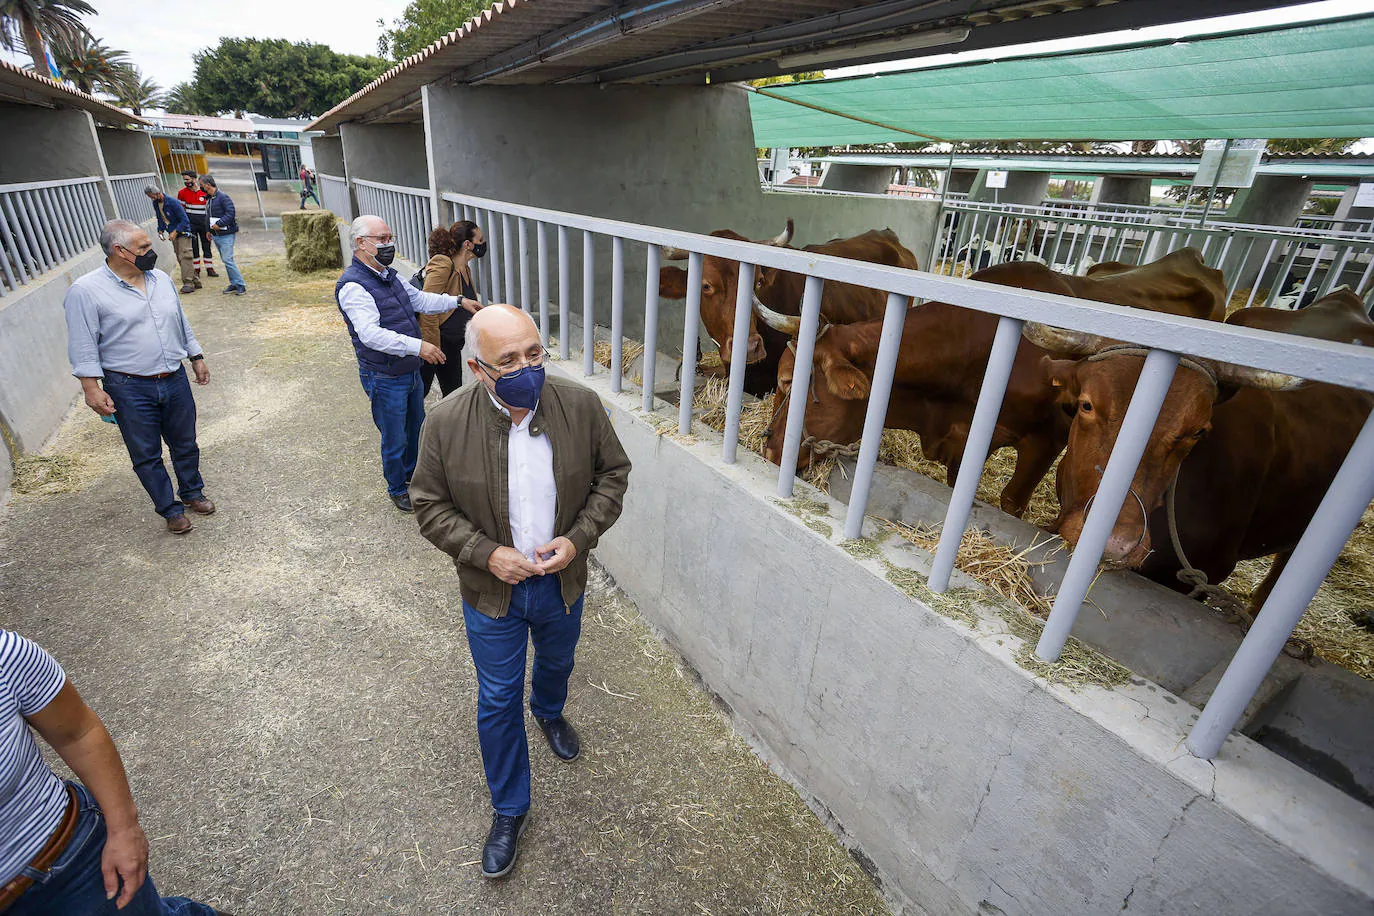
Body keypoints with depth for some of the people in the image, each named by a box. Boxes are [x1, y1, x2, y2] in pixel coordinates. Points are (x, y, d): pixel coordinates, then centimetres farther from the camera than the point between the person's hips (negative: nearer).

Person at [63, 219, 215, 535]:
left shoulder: (161, 279, 7)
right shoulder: (86, 291, -9)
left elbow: (182, 324, 17)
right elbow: (83, 346, -9)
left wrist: (197, 358, 18)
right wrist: (91, 388, -12)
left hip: (175, 380, 4)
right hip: (130, 390, -4)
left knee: (185, 444, 16)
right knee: (147, 455, 8)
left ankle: (192, 492, 36)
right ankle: (170, 509, 21)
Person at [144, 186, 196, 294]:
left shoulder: (173, 203, -17)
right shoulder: (156, 204, 7)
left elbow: (185, 220, -18)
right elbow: (160, 219, 20)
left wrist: (175, 232, -21)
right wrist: (160, 230, 5)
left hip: (182, 232, -8)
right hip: (173, 233, 8)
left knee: (184, 257, -15)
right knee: (180, 258, 7)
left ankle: (188, 283, -16)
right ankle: (195, 281, 10)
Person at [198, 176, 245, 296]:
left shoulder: (223, 197, -12)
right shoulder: (208, 199, 15)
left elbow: (231, 214, -18)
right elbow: (208, 216, 23)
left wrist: (218, 224, -17)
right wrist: (208, 230, 15)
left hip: (226, 235, -9)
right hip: (215, 235, 9)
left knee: (228, 260, -14)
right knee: (225, 260, 10)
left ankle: (240, 285, -10)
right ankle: (234, 284, 15)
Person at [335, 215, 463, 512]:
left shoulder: (389, 275, 9)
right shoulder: (353, 286, -21)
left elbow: (420, 300, 19)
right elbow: (370, 334, -33)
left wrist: (456, 301, 7)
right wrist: (417, 346, -40)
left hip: (411, 371, 9)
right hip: (384, 379, -9)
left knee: (416, 429, 24)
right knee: (395, 440, 7)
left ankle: (411, 474, 46)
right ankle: (397, 489, 29)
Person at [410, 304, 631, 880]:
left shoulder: (582, 407, -18)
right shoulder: (446, 423, -19)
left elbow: (613, 474, -6)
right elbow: (430, 506, -9)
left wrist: (579, 537, -18)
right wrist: (485, 553, -21)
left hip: (563, 580, 2)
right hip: (492, 589, -1)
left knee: (557, 662, 29)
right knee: (497, 702, 13)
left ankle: (549, 711, 67)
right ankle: (510, 810, 39)